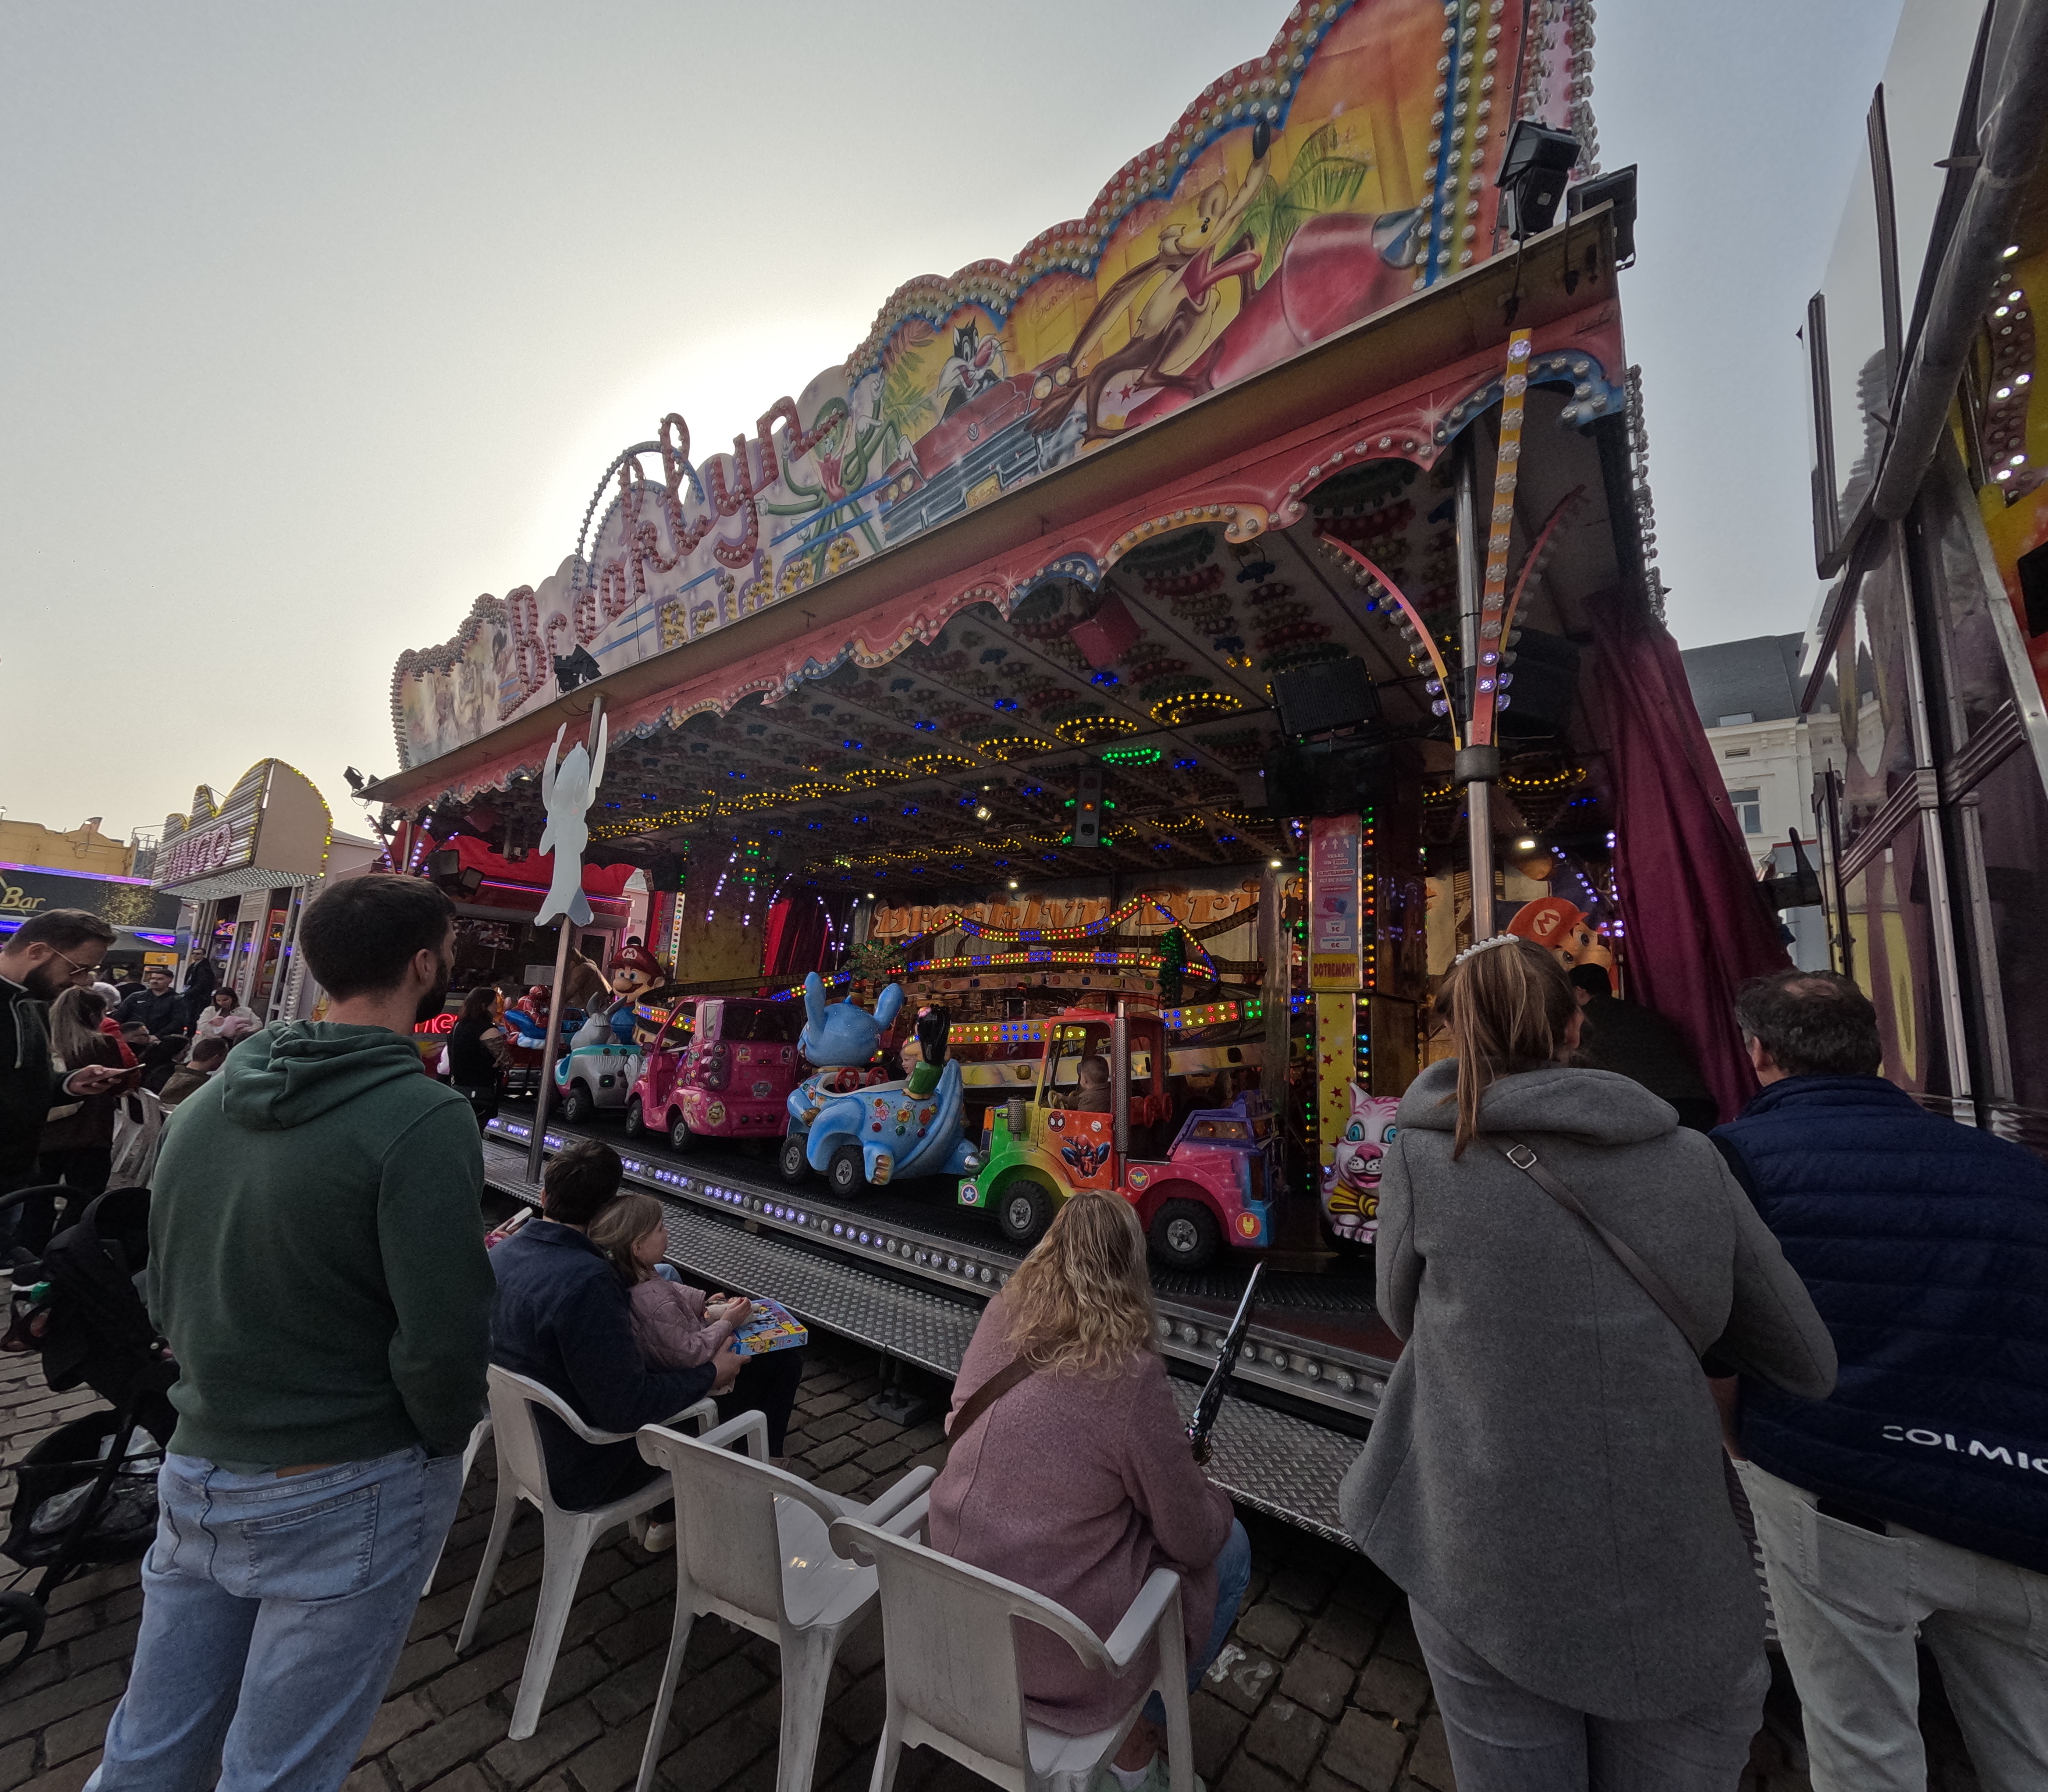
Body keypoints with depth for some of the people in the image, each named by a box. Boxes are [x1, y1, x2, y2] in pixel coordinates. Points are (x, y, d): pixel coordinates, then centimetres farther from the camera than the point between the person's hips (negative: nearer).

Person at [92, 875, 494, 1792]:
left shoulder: (208, 1098, 0)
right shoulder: (424, 1117, -25)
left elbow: (164, 1293, 10)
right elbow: (442, 1343, -24)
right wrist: (443, 1443, -4)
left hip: (195, 1470, 7)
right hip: (345, 1493, -6)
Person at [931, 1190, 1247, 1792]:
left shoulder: (997, 1325, -11)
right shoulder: (1129, 1379, -27)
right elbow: (1195, 1541, -14)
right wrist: (1206, 1489, 10)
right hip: (1057, 1656, -5)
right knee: (1230, 1548, 14)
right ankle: (1136, 1742, 25)